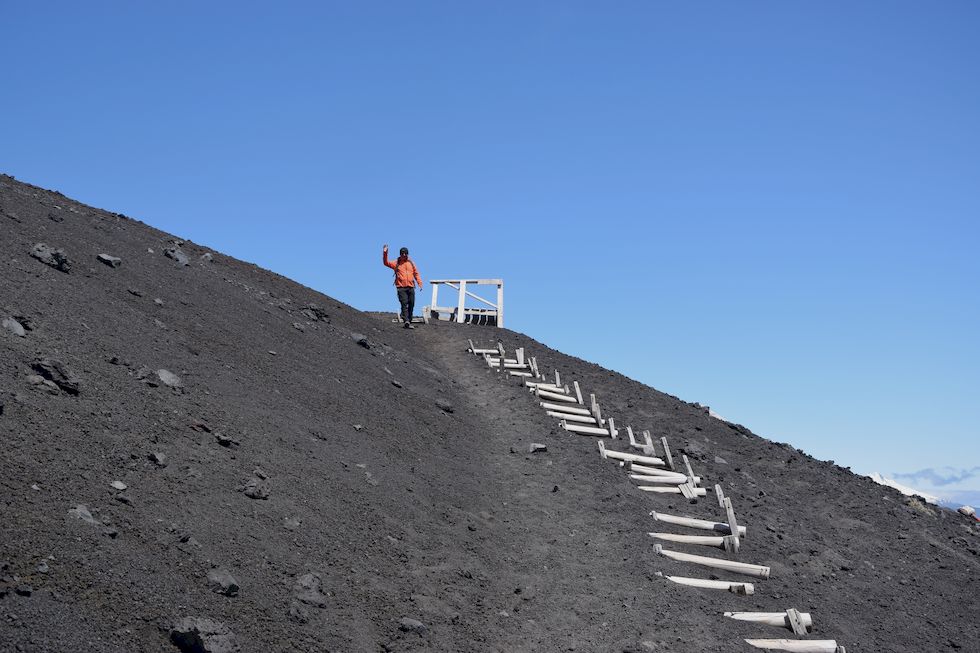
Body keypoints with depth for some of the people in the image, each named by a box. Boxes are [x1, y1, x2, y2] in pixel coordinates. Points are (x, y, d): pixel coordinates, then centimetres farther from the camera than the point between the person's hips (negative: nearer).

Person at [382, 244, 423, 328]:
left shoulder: (411, 263, 16)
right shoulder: (396, 263, 8)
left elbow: (416, 274, 16)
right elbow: (386, 262, -1)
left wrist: (420, 283, 3)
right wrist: (385, 253, -14)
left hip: (411, 287, 4)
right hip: (401, 288, -4)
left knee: (411, 305, 5)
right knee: (404, 304, -15)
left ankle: (409, 322, 15)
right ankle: (406, 321, -26)